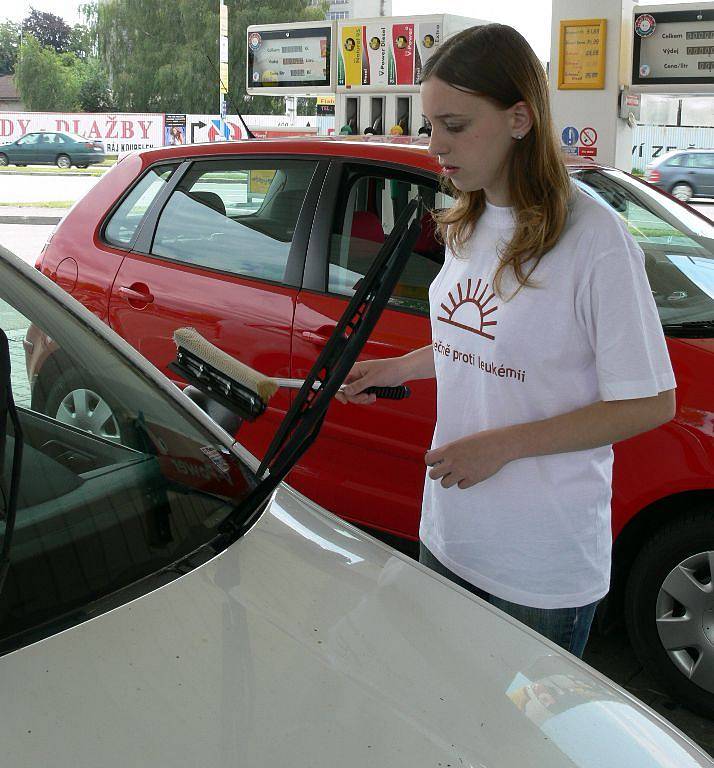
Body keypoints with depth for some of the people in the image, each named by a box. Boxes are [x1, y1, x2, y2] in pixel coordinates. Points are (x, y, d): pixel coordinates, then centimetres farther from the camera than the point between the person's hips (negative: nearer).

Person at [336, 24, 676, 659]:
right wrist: (396, 370, 8)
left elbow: (651, 404, -18)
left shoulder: (595, 239, -20)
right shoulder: (468, 226, 5)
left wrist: (502, 444, -21)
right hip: (448, 534, 7)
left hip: (545, 567, -7)